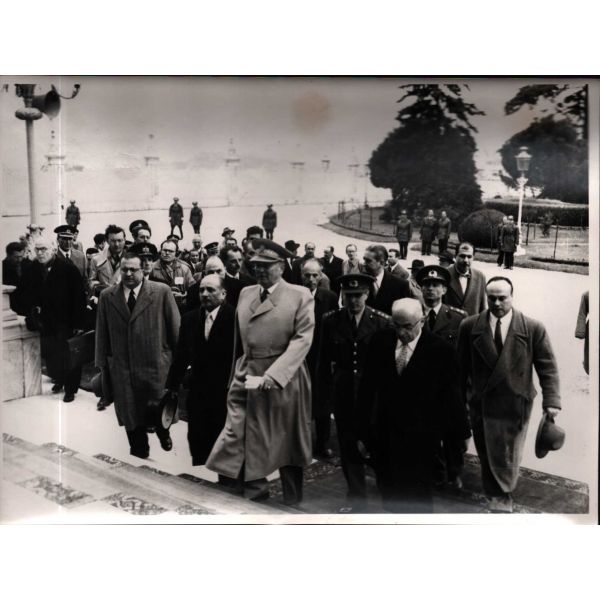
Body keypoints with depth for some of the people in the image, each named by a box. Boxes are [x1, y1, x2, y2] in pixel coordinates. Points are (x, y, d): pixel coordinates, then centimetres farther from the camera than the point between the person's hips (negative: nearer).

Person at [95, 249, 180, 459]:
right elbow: (102, 334, 7)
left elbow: (175, 328, 0)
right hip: (122, 369, 2)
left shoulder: (162, 292, -3)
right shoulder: (107, 296, 6)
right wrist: (103, 365, 5)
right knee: (131, 417, 7)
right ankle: (139, 452, 26)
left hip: (156, 365, -2)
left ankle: (163, 433, 41)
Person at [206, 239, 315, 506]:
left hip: (283, 381, -4)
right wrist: (236, 374, 11)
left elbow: (302, 339, -13)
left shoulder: (300, 295, -5)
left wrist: (272, 374, -21)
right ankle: (255, 493, 17)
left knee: (287, 444, 9)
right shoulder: (245, 293, 11)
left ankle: (292, 503, 28)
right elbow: (239, 339, 15)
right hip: (246, 379, 4)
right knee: (238, 441, -1)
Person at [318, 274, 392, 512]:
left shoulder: (382, 322, -8)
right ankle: (356, 497, 20)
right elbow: (324, 359, 4)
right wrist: (324, 390, 1)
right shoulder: (331, 320, -1)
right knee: (348, 444, 7)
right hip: (342, 391, 2)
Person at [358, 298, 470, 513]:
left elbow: (451, 396, -1)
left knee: (418, 501, 7)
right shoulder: (380, 342, -1)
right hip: (383, 437, 3)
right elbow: (367, 390, 3)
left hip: (420, 439, -3)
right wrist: (363, 432, 5)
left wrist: (461, 433, 7)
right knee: (389, 496, 11)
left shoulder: (441, 350, -10)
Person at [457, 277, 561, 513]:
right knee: (486, 456, 13)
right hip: (480, 402, 1)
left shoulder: (533, 328, -7)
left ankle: (502, 496, 30)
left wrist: (551, 401, -10)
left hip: (514, 403, -1)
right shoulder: (469, 326, -3)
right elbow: (462, 366, 3)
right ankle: (493, 495, 32)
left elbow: (547, 367, -4)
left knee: (507, 456, 9)